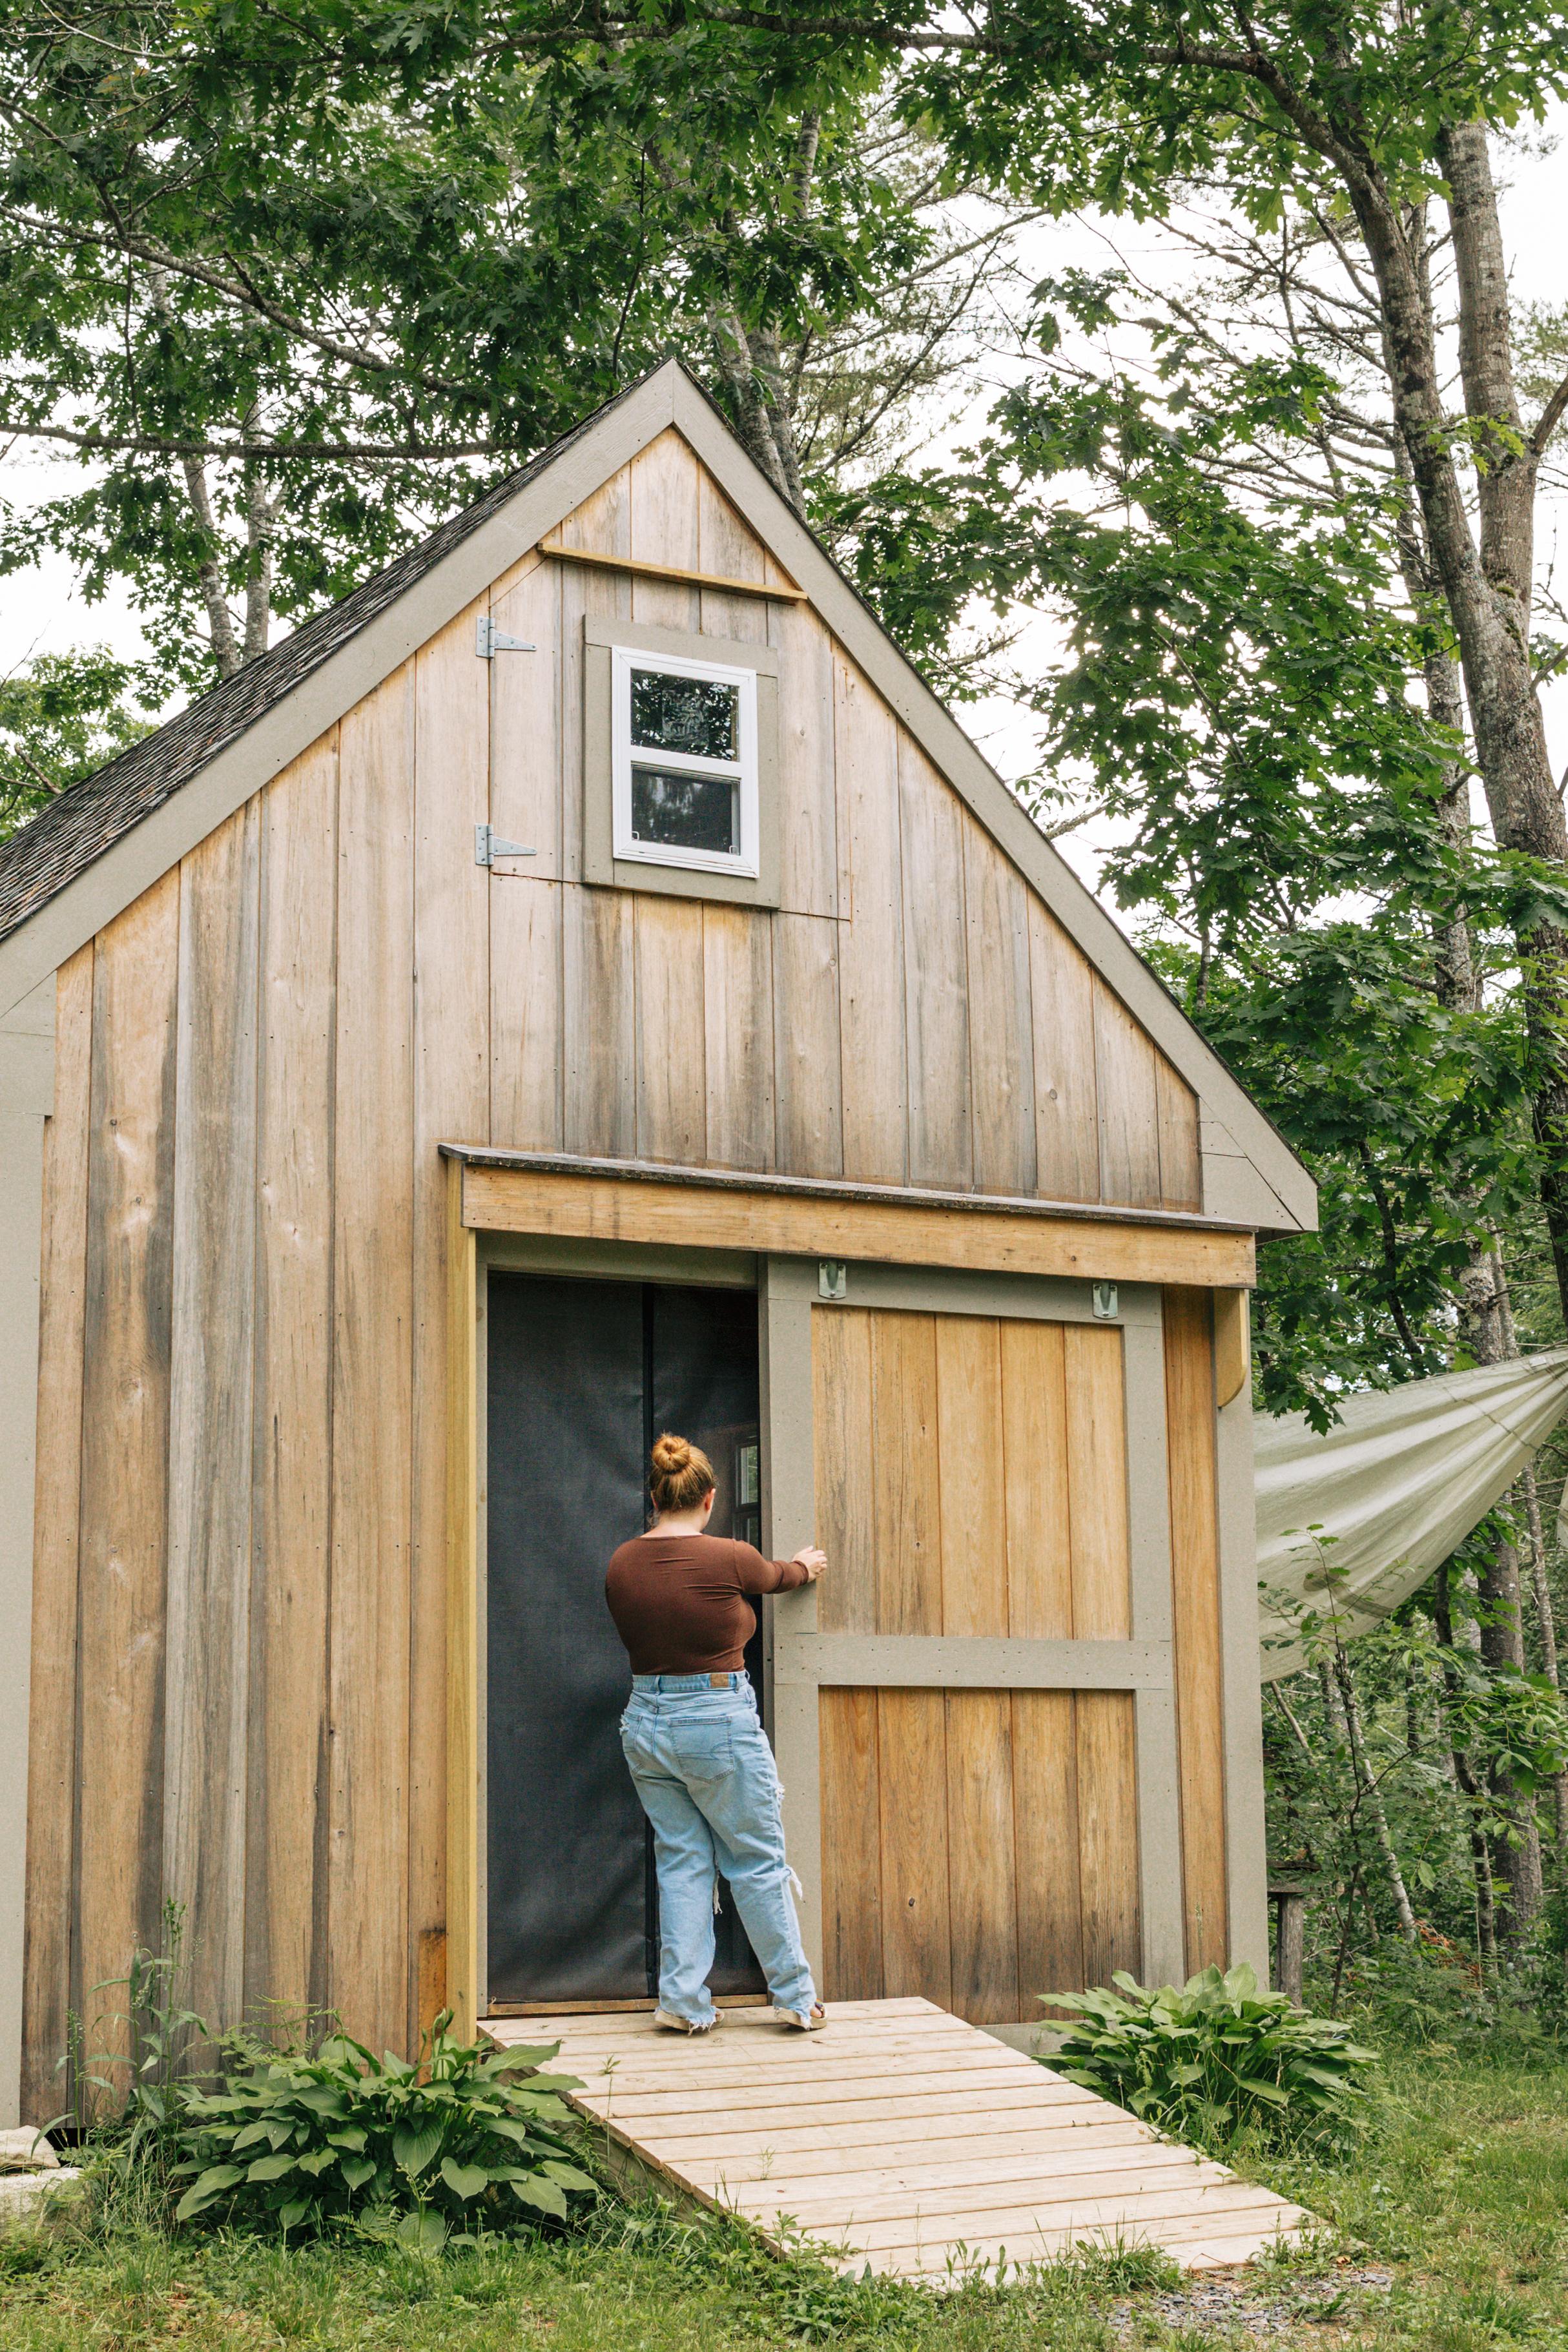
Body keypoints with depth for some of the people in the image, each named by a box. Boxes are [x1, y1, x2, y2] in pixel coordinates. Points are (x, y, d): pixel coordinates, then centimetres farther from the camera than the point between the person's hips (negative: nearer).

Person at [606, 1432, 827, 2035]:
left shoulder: (622, 1565, -1)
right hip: (718, 1721, -4)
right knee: (758, 1862, 8)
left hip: (645, 1720, 4)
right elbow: (774, 1576, 8)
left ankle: (684, 2001, 11)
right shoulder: (727, 1559, -14)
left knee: (681, 1861, 13)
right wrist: (806, 1566, 32)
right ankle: (795, 1997, 18)